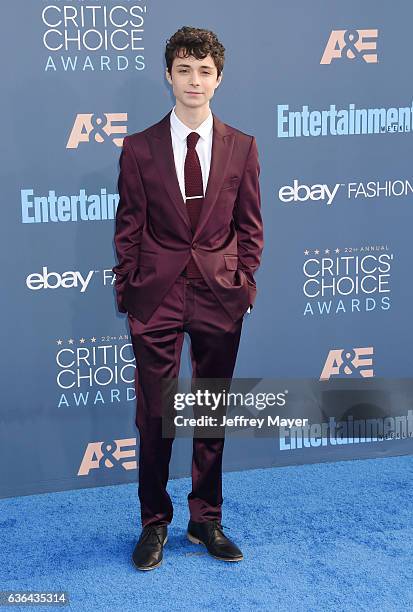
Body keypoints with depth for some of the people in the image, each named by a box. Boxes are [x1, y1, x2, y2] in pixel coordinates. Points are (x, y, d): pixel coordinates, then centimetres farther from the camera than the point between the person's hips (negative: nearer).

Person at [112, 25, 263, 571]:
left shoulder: (242, 147, 5)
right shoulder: (139, 148, 0)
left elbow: (250, 226, 8)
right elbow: (129, 229, 2)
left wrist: (245, 285, 1)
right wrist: (127, 291, -1)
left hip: (220, 297, 2)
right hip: (157, 296, -1)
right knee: (154, 415, 4)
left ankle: (206, 521, 25)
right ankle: (154, 524, 19)